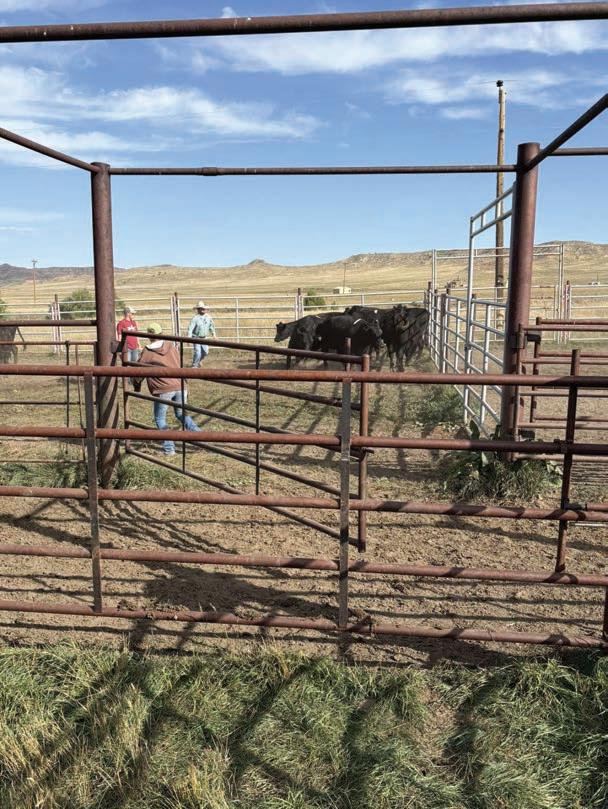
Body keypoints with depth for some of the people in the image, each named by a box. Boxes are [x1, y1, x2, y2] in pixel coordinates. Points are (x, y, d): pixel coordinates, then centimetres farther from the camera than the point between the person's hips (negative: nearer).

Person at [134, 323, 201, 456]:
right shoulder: (171, 347, 12)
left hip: (163, 390, -4)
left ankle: (169, 447, 4)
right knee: (181, 415, 21)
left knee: (160, 419, 11)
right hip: (179, 386, 4)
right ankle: (198, 434, 3)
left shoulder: (147, 352, 0)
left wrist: (137, 388, 22)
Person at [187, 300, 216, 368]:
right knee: (197, 352, -11)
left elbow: (211, 326, 15)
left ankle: (198, 362, 34)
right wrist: (189, 338, -23)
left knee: (205, 351, 6)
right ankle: (194, 365, 6)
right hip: (196, 338, -6)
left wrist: (213, 334, 18)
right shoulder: (195, 318, -17)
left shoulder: (208, 317, -1)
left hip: (204, 337, 6)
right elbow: (190, 328, -18)